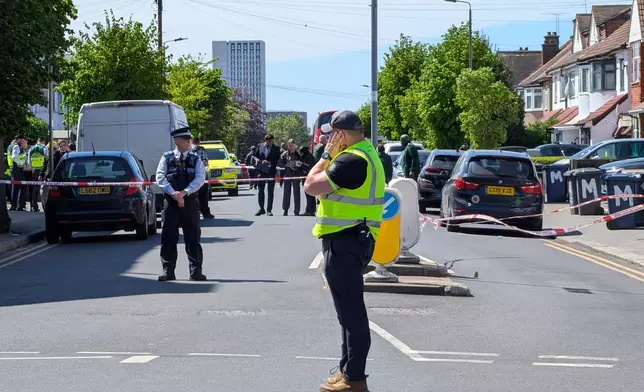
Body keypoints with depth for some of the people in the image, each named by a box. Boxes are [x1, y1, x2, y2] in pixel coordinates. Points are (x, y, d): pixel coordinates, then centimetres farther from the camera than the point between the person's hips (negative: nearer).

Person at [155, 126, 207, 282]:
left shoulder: (195, 159, 7)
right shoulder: (167, 158, 5)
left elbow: (200, 179, -4)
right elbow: (160, 178, -4)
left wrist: (184, 192, -17)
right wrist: (174, 194, -18)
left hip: (190, 201, 0)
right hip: (170, 202, 0)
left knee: (193, 238, 2)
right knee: (169, 238, 2)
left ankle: (196, 271, 5)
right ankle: (168, 271, 8)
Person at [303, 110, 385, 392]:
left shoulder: (352, 160, -21)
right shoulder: (366, 154, 14)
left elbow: (311, 186, -19)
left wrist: (326, 155, -11)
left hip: (344, 241, -11)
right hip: (351, 239, 11)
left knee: (351, 311, -6)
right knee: (350, 309, 17)